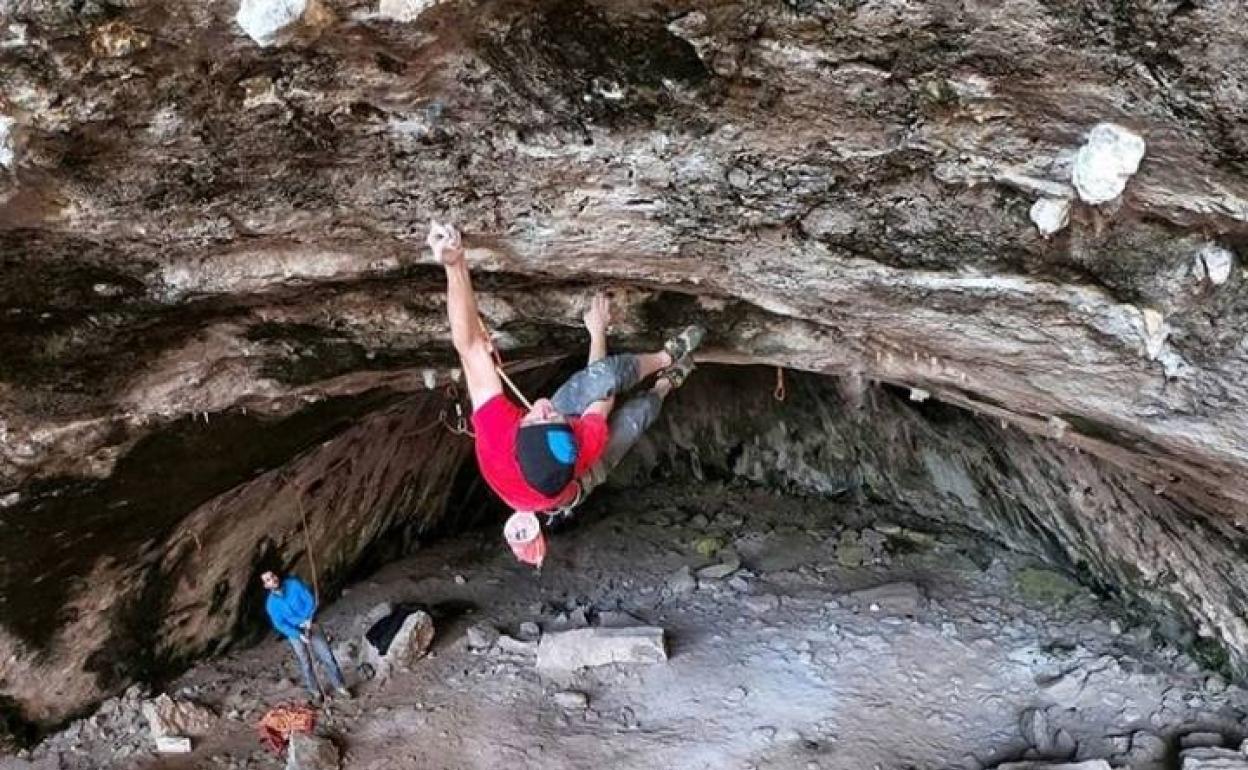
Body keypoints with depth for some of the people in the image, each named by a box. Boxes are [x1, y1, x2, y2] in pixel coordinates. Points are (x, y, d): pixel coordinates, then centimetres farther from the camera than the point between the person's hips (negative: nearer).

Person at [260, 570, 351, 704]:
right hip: (294, 633, 0)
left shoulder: (293, 584, -8)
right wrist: (299, 635, -20)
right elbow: (280, 625, -10)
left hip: (310, 626, 0)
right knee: (305, 664, 3)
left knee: (327, 657, -2)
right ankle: (315, 693, 16)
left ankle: (339, 687, 8)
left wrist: (308, 619, -19)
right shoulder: (271, 603, -8)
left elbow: (310, 600, -6)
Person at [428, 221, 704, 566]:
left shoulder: (496, 433, -49)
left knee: (608, 372, -12)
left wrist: (454, 264, -53)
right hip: (579, 482, -1)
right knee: (639, 410, 12)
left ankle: (664, 357, 20)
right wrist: (598, 331, -13)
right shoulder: (584, 448, -48)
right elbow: (601, 405, -24)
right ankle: (666, 384, 50)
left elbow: (469, 345, -47)